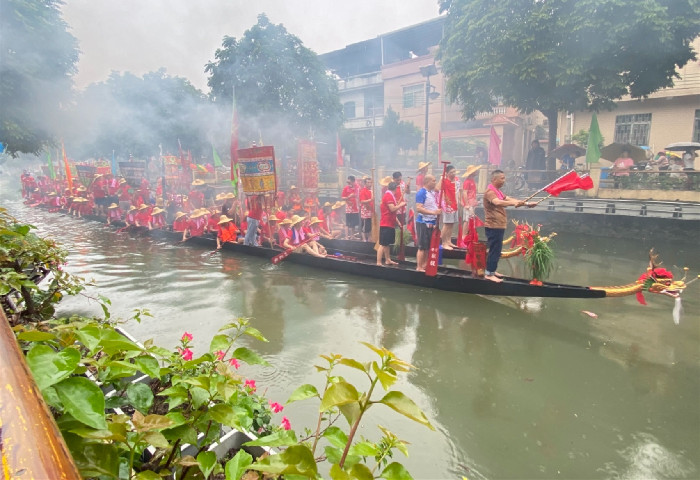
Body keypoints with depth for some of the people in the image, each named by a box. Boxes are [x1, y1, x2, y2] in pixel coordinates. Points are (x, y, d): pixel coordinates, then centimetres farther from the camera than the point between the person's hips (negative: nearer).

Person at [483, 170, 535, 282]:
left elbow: (509, 199, 16)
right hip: (494, 226, -10)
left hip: (498, 226, 10)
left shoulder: (498, 191, 17)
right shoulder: (490, 191, -18)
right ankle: (489, 274, -1)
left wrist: (526, 203, 10)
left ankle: (492, 270, 24)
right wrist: (514, 203, -50)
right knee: (494, 250, -7)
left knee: (497, 250, 15)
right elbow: (498, 202, -37)